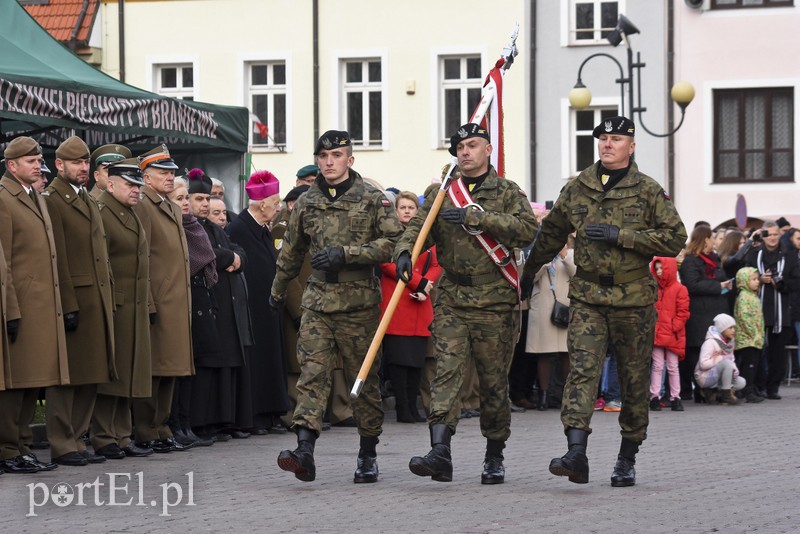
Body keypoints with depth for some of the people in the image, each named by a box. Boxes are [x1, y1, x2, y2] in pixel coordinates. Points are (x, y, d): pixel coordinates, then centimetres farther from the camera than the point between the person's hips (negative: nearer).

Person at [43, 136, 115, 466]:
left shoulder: (90, 202, 19)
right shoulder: (51, 200, -8)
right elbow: (58, 259, -14)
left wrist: (107, 300, 15)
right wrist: (68, 306, -18)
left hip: (97, 301, 8)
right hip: (72, 300, -8)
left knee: (91, 377, 10)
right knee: (67, 377, -4)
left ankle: (76, 440, 17)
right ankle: (62, 446, 1)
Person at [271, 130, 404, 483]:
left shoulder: (372, 199, 0)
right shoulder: (306, 203, 11)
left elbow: (392, 242, -8)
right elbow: (292, 251, 24)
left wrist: (346, 254, -16)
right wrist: (278, 290, 34)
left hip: (360, 302, -2)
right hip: (318, 301, 2)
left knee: (363, 378, 5)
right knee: (312, 373, -12)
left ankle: (368, 454, 17)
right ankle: (305, 451, -23)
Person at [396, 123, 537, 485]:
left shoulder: (507, 193, 4)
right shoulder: (440, 194, 13)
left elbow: (528, 229, -12)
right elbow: (418, 227, 7)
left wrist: (475, 217, -18)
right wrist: (405, 253, -16)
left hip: (495, 301, -1)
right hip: (451, 300, 2)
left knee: (494, 381, 5)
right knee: (446, 373, -12)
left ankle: (494, 458, 17)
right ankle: (440, 454, -21)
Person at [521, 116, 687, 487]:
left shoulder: (648, 191, 1)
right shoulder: (576, 189, 9)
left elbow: (675, 238, -6)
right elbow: (551, 234, 23)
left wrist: (620, 235, -14)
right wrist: (529, 272, 30)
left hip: (634, 299, -1)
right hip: (588, 296, 1)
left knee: (634, 379, 7)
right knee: (581, 369, -16)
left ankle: (627, 459, 20)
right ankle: (576, 453, -27)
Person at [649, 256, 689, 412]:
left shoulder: (679, 289, -2)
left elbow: (683, 312, -4)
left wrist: (674, 326, -13)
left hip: (672, 335, -3)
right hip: (656, 334, 3)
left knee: (673, 367, 5)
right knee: (657, 366, 2)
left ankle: (675, 397, 10)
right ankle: (655, 397, 4)